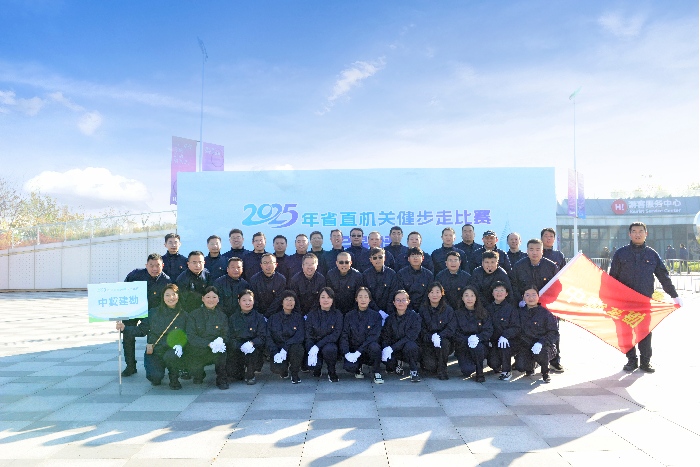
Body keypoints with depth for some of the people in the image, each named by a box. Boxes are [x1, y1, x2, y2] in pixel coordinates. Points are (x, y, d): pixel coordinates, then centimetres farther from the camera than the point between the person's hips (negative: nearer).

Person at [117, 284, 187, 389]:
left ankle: (174, 379, -3)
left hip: (171, 350, 0)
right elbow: (141, 330, 4)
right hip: (154, 352, 0)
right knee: (155, 376, -25)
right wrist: (125, 327, -10)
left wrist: (180, 345, -18)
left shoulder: (183, 315, 2)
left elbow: (186, 335, 2)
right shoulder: (153, 312, 3)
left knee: (171, 356, -37)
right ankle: (156, 378, 17)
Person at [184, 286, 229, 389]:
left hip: (215, 352, 0)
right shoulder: (193, 315, -3)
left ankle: (222, 379, -11)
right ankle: (198, 374, 16)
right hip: (196, 351, 0)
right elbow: (191, 337, -13)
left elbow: (225, 335, 0)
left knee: (220, 350, -30)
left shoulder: (222, 316, 5)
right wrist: (209, 344, -26)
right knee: (195, 368, -23)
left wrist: (220, 341, -25)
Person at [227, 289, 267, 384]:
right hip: (237, 349, 2)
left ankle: (250, 375, -8)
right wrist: (240, 346, -22)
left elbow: (262, 337, -7)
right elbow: (230, 337, -2)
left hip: (254, 347, -1)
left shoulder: (259, 318, 1)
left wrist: (251, 343, -28)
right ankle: (242, 370, 21)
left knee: (252, 351, -36)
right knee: (232, 375, -17)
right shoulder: (233, 318, 6)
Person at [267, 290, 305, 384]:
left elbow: (300, 336, -10)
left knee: (297, 348, -35)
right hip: (277, 349, 0)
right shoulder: (273, 318, 5)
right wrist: (275, 352, -20)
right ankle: (284, 370, 11)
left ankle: (294, 374, -7)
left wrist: (285, 348, -25)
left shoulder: (299, 318, 3)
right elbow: (268, 337, -3)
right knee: (276, 368, -29)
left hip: (293, 346, 0)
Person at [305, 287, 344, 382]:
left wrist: (317, 346, -24)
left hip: (330, 344, -1)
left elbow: (336, 335, -14)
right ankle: (317, 368, 15)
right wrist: (311, 350, -22)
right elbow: (308, 335, -3)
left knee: (329, 349, -36)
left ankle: (332, 372, -5)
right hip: (314, 345, 1)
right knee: (313, 366, -26)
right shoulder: (312, 314, 0)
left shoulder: (337, 314, -5)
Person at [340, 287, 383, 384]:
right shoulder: (349, 316, 3)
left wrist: (358, 352, -21)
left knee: (374, 347, -36)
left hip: (368, 350, -1)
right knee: (349, 367, -30)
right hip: (353, 349, 1)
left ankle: (377, 373, -10)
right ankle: (358, 368, 10)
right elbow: (344, 336, -2)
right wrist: (346, 353, -19)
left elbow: (373, 336, -12)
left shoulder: (376, 315, -2)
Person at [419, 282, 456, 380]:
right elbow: (421, 329, -5)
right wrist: (431, 337, -24)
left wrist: (439, 336, -27)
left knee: (443, 342, -35)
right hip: (428, 342, 0)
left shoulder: (448, 310, -1)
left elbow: (450, 328, -10)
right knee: (431, 366, -22)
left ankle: (442, 370, -12)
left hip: (444, 339, 1)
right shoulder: (423, 309, 0)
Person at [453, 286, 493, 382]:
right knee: (467, 370, -24)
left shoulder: (483, 313, 2)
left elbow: (489, 330, -5)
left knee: (477, 347, -35)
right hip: (463, 346, -1)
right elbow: (455, 332, -7)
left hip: (480, 343, 1)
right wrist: (467, 340, -24)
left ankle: (480, 373, -10)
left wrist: (477, 338, -24)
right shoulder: (457, 313, -1)